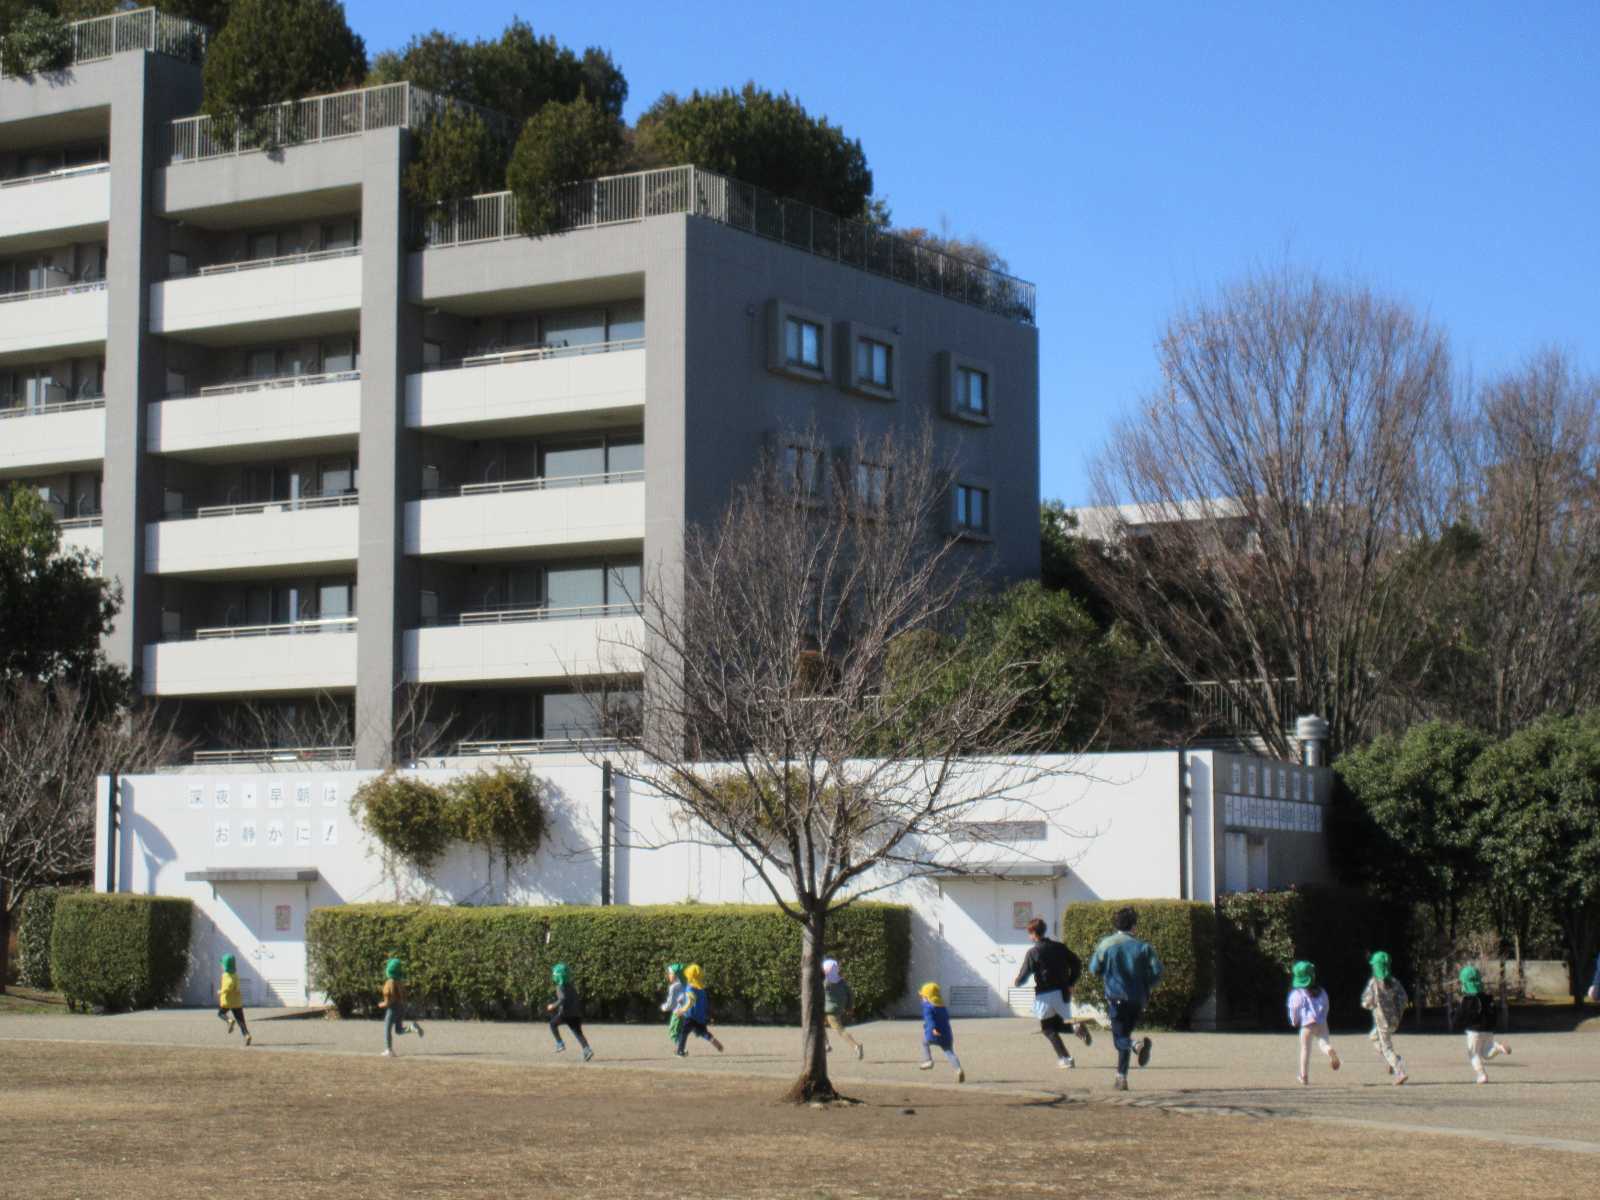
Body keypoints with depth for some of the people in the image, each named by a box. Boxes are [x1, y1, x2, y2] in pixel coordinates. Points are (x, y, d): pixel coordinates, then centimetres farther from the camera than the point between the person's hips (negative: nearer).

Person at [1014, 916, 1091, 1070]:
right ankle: (1076, 1026, -12)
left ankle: (1064, 1059, -2)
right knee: (1059, 1024, 22)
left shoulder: (1032, 952, -9)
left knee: (1048, 1028, 11)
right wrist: (1070, 984, 10)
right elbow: (1077, 964, 3)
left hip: (1044, 995, -4)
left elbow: (1023, 976, -8)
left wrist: (1016, 983, 15)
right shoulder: (1058, 947, 5)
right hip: (1062, 992, 4)